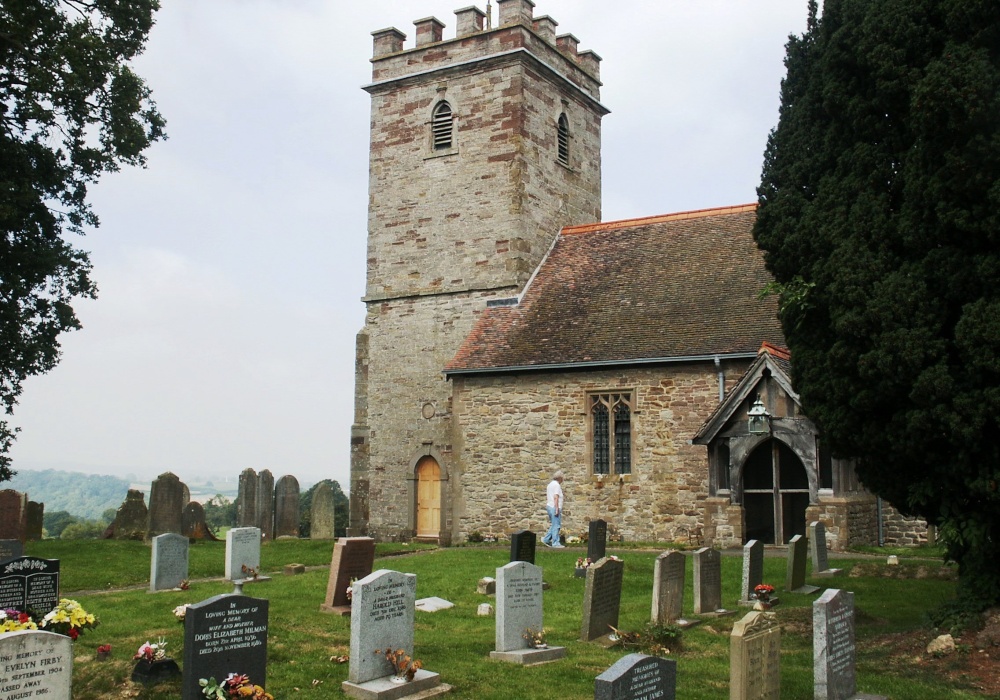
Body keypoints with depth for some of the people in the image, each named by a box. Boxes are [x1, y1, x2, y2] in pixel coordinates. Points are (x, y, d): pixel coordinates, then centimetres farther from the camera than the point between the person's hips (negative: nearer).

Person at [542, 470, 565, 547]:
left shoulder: (550, 484, 17)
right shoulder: (557, 485, -13)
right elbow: (555, 497, -21)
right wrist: (557, 509, -22)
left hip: (549, 506, 10)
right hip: (554, 507, -10)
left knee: (554, 525, 16)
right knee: (556, 525, -5)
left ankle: (546, 539, 13)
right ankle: (555, 543, -3)